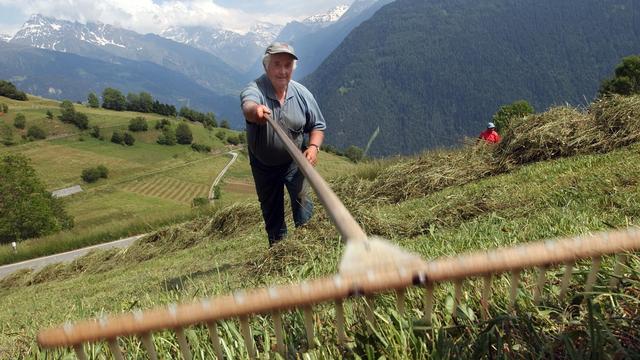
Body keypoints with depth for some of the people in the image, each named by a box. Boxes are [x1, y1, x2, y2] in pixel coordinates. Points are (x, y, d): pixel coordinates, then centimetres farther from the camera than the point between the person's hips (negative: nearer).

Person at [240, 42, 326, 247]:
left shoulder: (302, 94, -13)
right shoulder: (255, 89, -24)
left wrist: (313, 147, -21)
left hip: (294, 161, 0)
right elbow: (247, 105, -50)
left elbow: (318, 125, -1)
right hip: (263, 165, 0)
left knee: (301, 199, -18)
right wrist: (255, 110, -74)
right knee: (271, 211, 13)